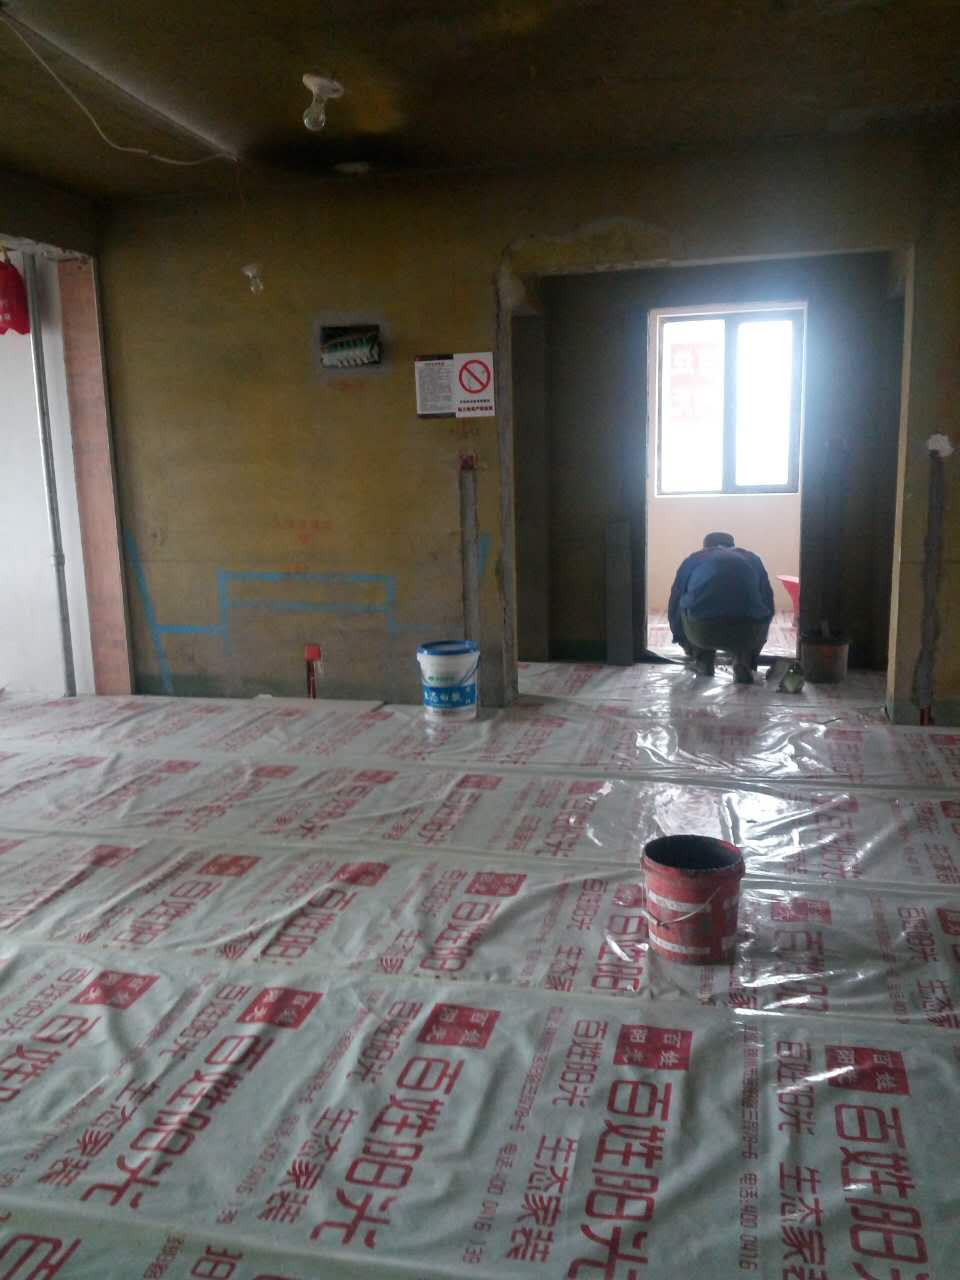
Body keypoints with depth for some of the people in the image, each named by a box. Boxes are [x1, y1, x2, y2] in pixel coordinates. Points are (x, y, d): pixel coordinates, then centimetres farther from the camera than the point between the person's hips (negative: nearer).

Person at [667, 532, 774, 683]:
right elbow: (768, 603, 37)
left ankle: (704, 661, 23)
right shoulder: (752, 559, 31)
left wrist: (682, 641, 51)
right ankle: (744, 661, 12)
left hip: (702, 632, 0)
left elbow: (674, 605, 33)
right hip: (748, 633, 0)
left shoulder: (694, 559, 28)